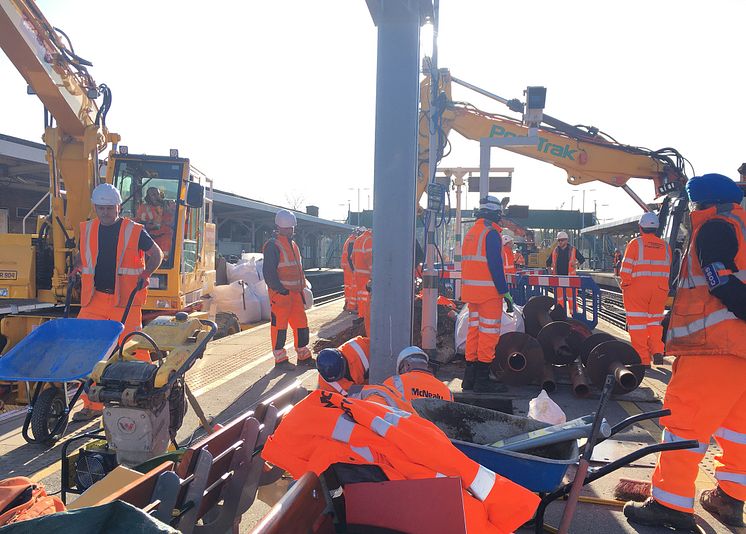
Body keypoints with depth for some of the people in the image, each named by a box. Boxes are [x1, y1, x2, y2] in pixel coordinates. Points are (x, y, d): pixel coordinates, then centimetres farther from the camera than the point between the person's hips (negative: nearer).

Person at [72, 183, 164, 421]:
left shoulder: (134, 231, 0)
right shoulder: (87, 230, 12)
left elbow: (157, 254, 9)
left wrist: (146, 273, -6)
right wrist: (77, 267, 9)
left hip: (126, 300, -4)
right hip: (94, 299, 4)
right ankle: (92, 404, 11)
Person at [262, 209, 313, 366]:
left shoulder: (293, 245, 18)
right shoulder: (272, 245, -10)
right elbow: (269, 272, -16)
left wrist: (302, 288, 19)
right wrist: (280, 289, -20)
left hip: (295, 292, 9)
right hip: (280, 293, -9)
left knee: (301, 322, 11)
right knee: (279, 324, -2)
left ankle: (303, 355, 21)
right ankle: (280, 358, 8)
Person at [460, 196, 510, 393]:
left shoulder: (470, 233, 15)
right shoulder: (491, 233, -11)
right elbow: (495, 265, -18)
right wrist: (504, 290, -14)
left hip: (471, 291, 8)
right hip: (489, 292, -8)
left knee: (474, 330, 13)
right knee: (488, 333, -3)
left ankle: (469, 378, 18)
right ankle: (482, 381, 0)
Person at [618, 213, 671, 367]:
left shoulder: (635, 243, -5)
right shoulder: (665, 246, 8)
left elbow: (626, 268, -9)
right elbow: (668, 270, 10)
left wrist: (624, 285, 1)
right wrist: (665, 287, 18)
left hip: (637, 287, -4)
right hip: (660, 289, 4)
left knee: (638, 322, 2)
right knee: (654, 321, 18)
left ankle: (643, 359, 2)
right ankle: (657, 351, 1)